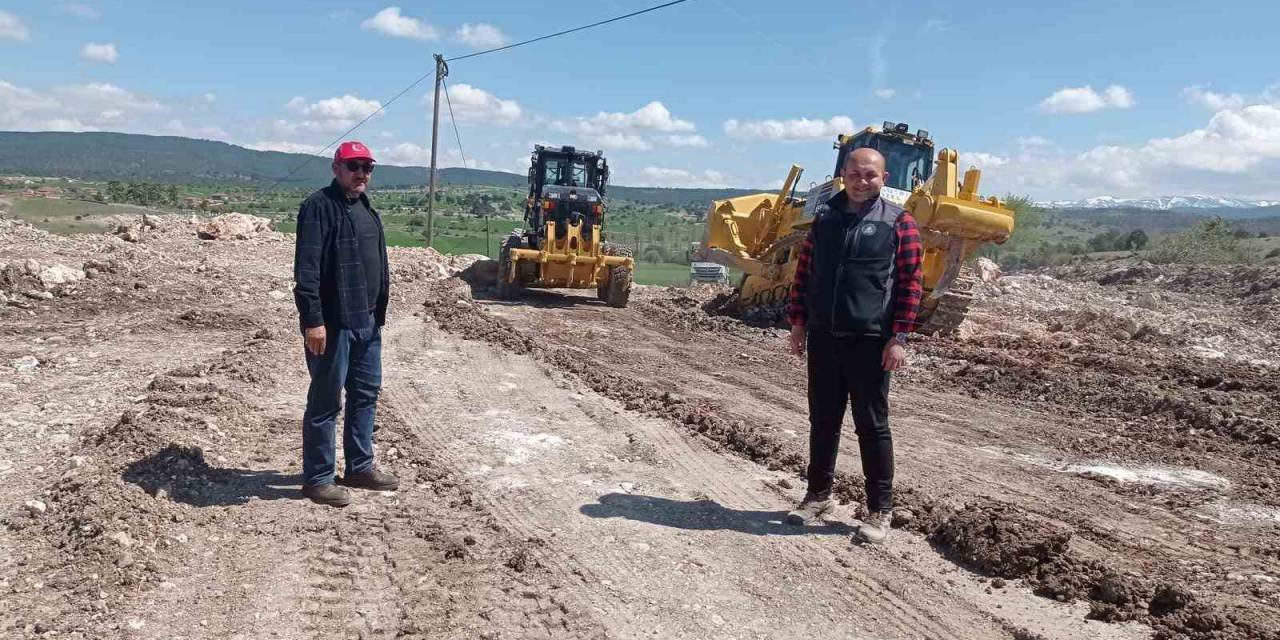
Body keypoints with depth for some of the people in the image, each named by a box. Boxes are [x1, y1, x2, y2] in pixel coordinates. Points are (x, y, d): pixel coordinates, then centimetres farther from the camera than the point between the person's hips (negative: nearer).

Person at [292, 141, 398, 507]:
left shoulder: (366, 209, 15)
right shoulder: (319, 207, -12)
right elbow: (306, 268, -19)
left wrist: (379, 311, 19)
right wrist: (312, 320, -24)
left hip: (367, 321, 9)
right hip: (332, 323, -9)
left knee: (366, 393, 16)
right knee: (325, 401, 0)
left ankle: (360, 467, 29)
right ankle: (317, 478, 11)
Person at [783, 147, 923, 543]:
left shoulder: (898, 223, -3)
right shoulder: (825, 217, 10)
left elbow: (910, 283, -5)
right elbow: (804, 270, 13)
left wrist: (899, 337, -11)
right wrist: (798, 321, 8)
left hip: (870, 342, -4)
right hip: (822, 337, 4)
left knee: (872, 425, 3)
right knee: (822, 420, 13)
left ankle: (880, 510, 14)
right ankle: (818, 495, 28)